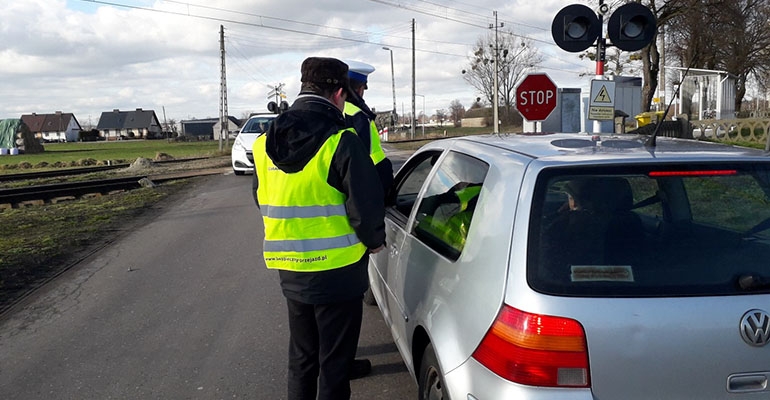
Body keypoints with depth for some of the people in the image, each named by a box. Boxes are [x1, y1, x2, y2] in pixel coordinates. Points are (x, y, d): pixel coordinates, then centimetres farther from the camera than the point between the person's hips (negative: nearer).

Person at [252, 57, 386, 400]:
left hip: (289, 271, 6)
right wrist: (374, 240, -1)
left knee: (301, 359, 22)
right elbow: (366, 204, -20)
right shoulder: (340, 141, -18)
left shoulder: (266, 142, 4)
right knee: (334, 365, 9)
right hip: (336, 271, -6)